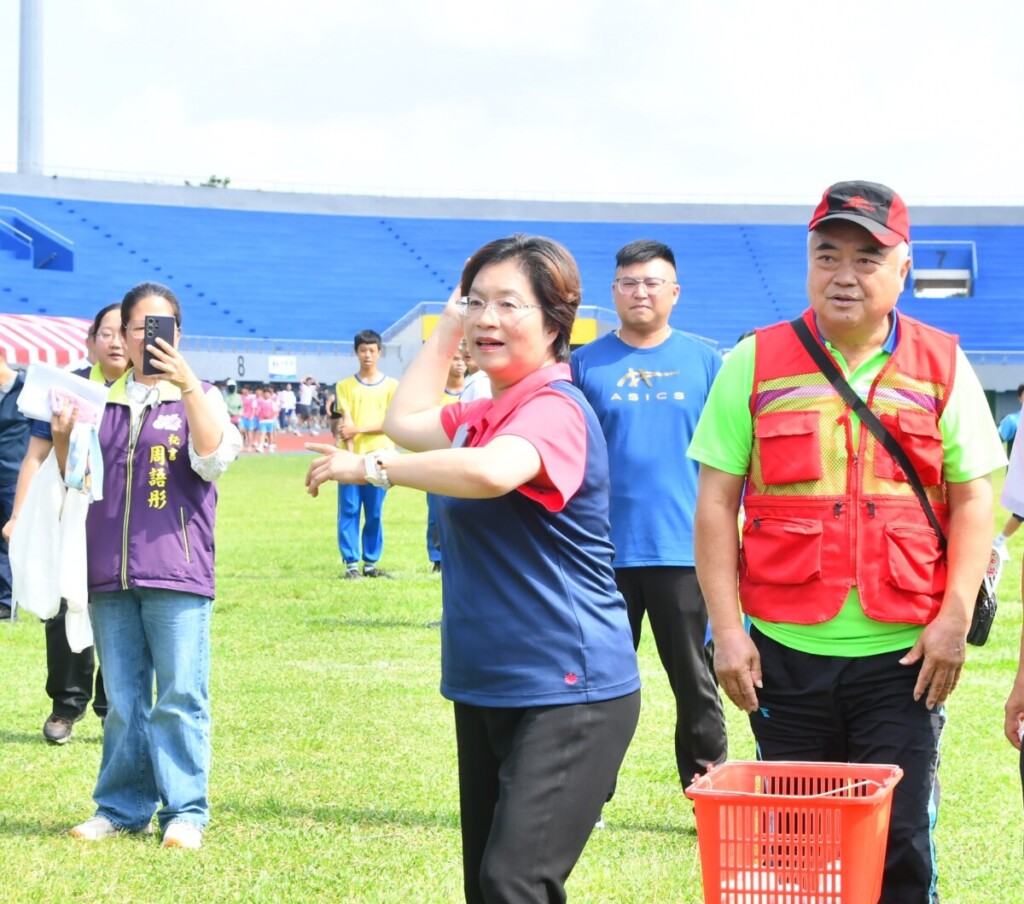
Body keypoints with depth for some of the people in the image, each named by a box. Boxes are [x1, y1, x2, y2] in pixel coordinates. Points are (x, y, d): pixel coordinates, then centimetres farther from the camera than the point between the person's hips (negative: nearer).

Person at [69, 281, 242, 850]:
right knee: (122, 701, 8)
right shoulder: (103, 401, 15)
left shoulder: (198, 396, 5)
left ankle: (185, 812, 2)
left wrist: (186, 383, -18)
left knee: (181, 697, -4)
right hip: (110, 571, 4)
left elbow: (214, 459, -13)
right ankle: (121, 807, 16)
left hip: (176, 570, -3)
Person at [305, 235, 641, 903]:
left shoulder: (553, 410, -16)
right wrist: (448, 328, 22)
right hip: (486, 689, 10)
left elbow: (491, 472, -36)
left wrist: (372, 467, -25)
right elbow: (406, 421, 28)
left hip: (568, 693, -10)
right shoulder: (484, 416, 14)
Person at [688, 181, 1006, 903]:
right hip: (784, 650, 1)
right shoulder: (756, 364, 3)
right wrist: (727, 628, -5)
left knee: (899, 842, 2)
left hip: (902, 654, 0)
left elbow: (973, 497, 4)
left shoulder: (942, 367, 4)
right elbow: (716, 500, 2)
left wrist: (955, 617, -7)